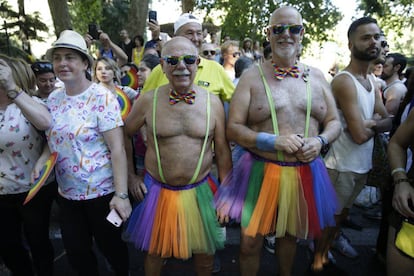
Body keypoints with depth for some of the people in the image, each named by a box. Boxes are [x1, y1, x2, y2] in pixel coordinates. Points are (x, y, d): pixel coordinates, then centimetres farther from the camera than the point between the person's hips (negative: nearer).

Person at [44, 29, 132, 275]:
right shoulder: (53, 98, 3)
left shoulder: (102, 97, -16)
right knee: (76, 250, 19)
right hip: (67, 192, 6)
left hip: (102, 192, -5)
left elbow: (117, 149, -20)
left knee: (110, 246, 14)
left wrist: (121, 194, -24)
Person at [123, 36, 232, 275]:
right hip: (157, 191, 0)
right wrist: (131, 176, 4)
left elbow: (223, 151, -1)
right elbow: (124, 134, 6)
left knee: (205, 252, 18)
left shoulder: (212, 102, -6)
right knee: (155, 250, 20)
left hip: (201, 191, 1)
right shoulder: (148, 101, -8)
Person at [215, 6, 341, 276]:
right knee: (250, 242, 9)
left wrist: (320, 141, -12)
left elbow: (334, 122, 9)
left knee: (290, 234, 25)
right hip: (260, 172, -3)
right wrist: (274, 141, -22)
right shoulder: (252, 76, -5)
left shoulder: (316, 76, 6)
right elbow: (233, 129, -10)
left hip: (305, 173, 4)